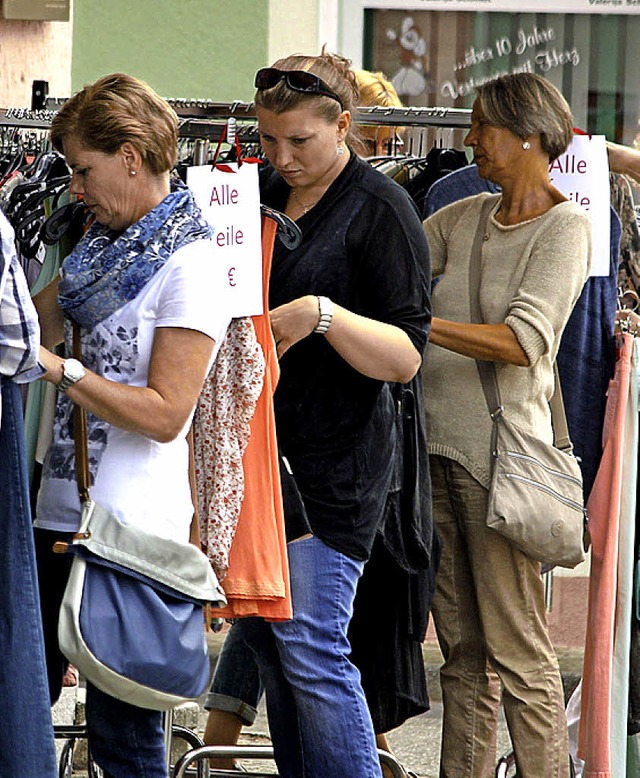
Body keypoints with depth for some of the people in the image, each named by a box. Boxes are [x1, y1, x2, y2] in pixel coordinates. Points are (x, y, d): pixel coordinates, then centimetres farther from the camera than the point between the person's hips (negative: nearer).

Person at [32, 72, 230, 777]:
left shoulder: (189, 266, -11)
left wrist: (62, 371, -19)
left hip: (131, 528, -8)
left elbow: (165, 414, -16)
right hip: (62, 508, 8)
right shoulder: (103, 241, 15)